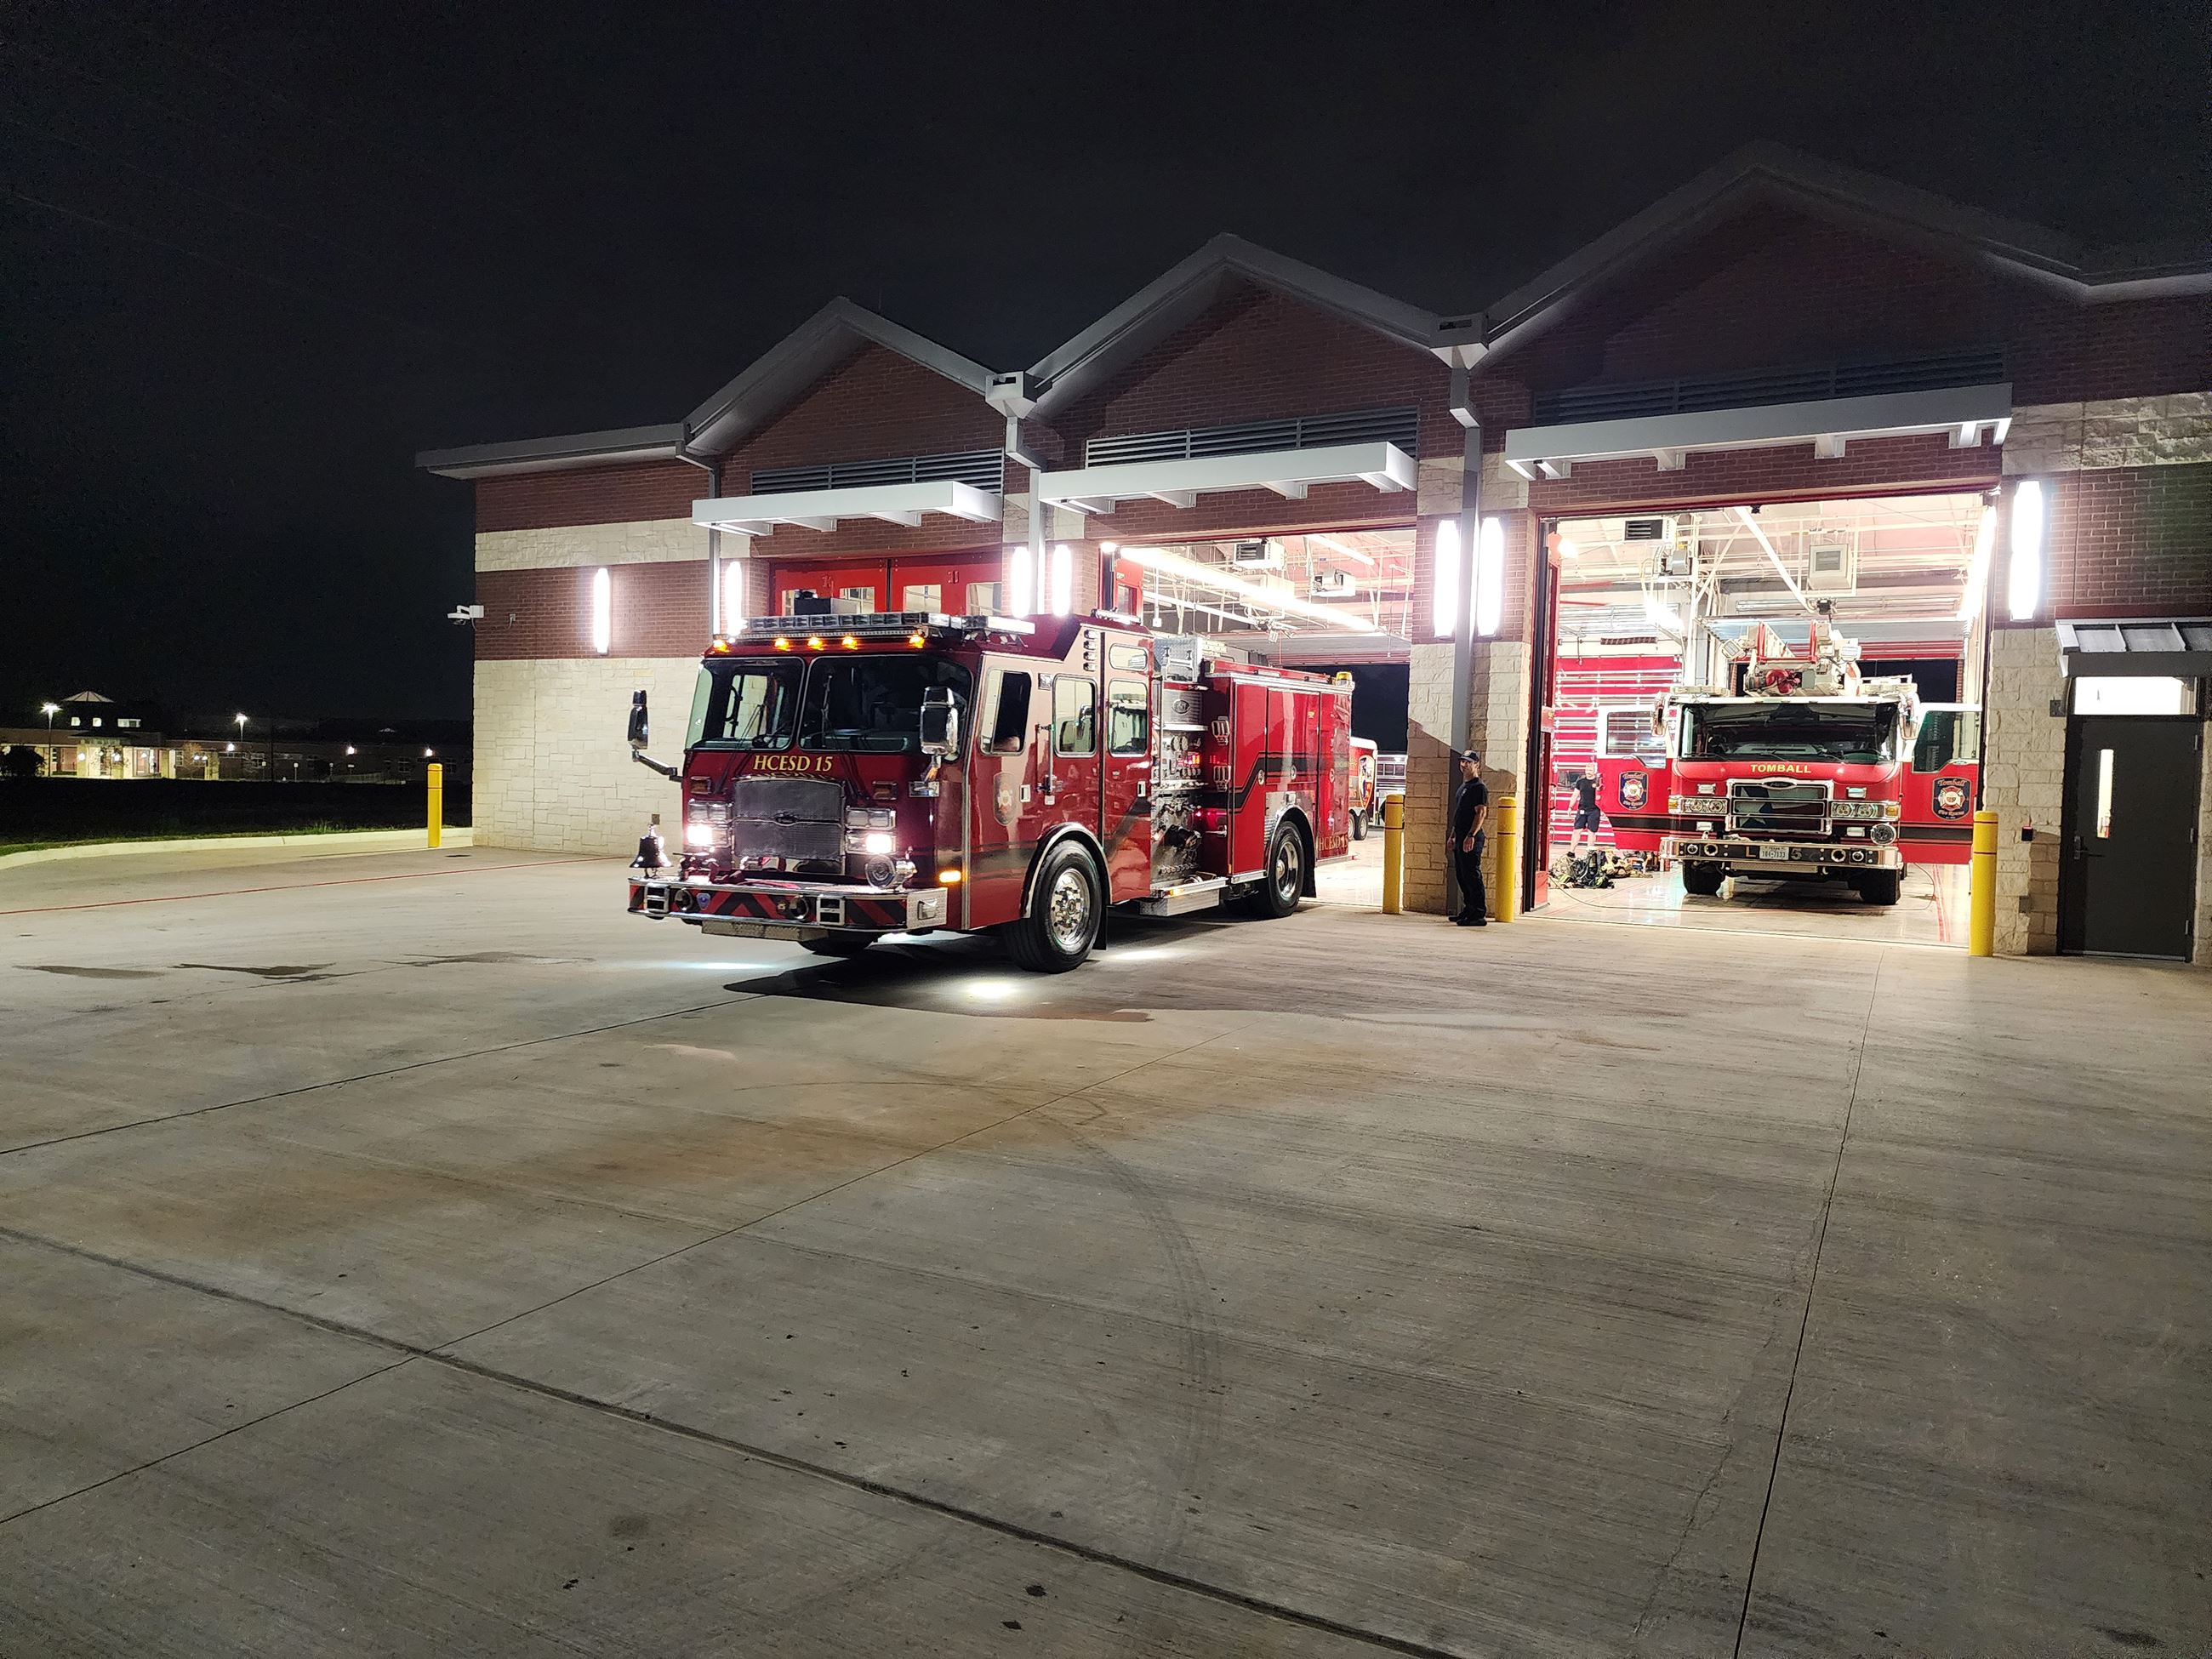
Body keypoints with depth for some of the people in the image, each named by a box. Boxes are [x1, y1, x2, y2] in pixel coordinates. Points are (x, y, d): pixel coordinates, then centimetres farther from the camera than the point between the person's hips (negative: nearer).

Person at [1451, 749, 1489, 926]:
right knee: (1461, 875, 14)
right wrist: (1453, 835, 24)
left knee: (1472, 875, -11)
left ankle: (1479, 915, -9)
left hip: (1471, 840, -10)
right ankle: (1469, 910, 23)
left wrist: (1471, 836, -25)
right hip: (1461, 839, 10)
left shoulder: (1479, 787, -10)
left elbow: (1481, 813, -18)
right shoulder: (1463, 786, 20)